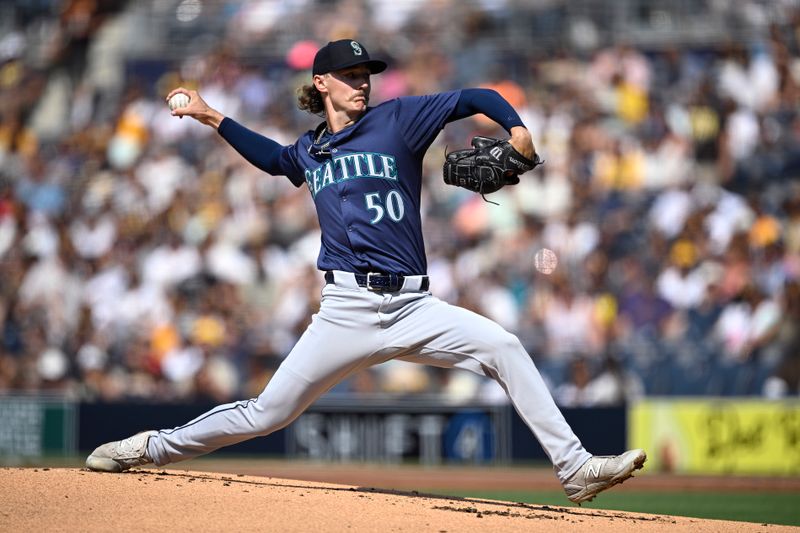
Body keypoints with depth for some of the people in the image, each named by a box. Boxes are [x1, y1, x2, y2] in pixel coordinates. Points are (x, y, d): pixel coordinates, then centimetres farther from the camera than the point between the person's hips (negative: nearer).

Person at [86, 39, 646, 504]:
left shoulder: (395, 119, 6)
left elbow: (473, 98, 3)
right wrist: (213, 118, 34)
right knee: (266, 414, -2)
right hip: (348, 310, 1)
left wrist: (516, 127, -15)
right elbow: (272, 156, 40)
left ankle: (574, 468, -18)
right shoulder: (308, 153, 16)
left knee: (504, 348, -21)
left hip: (413, 307, -1)